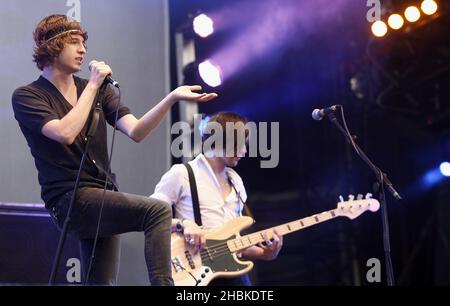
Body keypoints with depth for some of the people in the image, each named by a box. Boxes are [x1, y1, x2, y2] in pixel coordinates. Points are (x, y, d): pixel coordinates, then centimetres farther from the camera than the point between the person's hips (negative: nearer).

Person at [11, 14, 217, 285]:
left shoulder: (98, 90, 13)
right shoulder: (27, 97, -2)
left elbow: (135, 131, -1)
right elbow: (65, 133, -21)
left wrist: (172, 98, -16)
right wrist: (92, 86, -12)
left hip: (101, 198, 7)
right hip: (69, 200, -7)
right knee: (157, 210, -26)